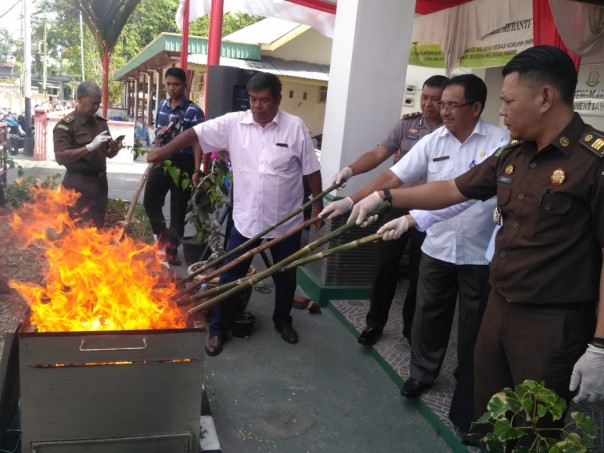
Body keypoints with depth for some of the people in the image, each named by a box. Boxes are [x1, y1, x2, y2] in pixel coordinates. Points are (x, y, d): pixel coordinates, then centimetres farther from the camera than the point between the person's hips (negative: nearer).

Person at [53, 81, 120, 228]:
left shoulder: (100, 122, 12)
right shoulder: (66, 125, -8)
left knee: (97, 229, 13)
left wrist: (114, 148, -4)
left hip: (100, 183, 6)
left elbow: (108, 153, 20)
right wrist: (90, 147, -24)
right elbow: (61, 157, -19)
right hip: (78, 186, -6)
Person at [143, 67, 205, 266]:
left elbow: (197, 142, -12)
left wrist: (196, 171, -18)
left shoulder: (193, 111, -10)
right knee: (150, 201, 5)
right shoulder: (162, 106, 9)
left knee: (178, 208, 4)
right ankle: (163, 237, 26)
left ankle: (172, 248, 18)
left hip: (182, 163, -5)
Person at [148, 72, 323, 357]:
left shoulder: (295, 127, -8)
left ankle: (282, 321, 40)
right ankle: (218, 329, 24)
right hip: (245, 219, 0)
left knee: (285, 276, 17)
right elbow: (197, 132, -6)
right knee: (231, 275, 7)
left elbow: (311, 170, -4)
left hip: (286, 221, 0)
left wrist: (318, 205, -2)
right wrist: (165, 150, -18)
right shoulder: (233, 123, -5)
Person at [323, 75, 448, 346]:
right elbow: (378, 154, -5)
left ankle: (411, 327, 29)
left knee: (419, 273, 10)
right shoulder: (407, 124, 2)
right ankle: (374, 323, 22)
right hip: (398, 206, 2)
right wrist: (350, 170, -22)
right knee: (385, 266, 6)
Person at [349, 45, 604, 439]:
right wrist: (384, 197, 13)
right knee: (489, 414, 22)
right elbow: (453, 189, 15)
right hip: (500, 307, 7)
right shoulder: (513, 154, 7)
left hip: (553, 323, -7)